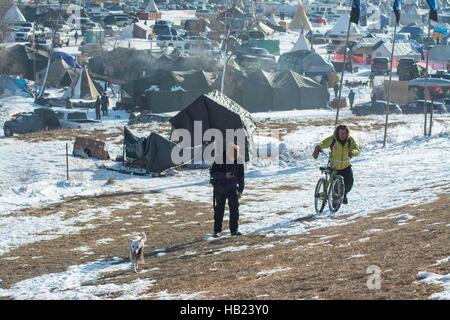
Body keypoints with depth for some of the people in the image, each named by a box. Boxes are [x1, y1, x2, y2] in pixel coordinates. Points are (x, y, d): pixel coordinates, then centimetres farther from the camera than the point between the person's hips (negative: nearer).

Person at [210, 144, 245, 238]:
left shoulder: (239, 160, -7)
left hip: (232, 188, 3)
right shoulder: (220, 159, -19)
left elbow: (241, 176, 4)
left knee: (234, 208, 0)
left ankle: (234, 230, 9)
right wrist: (224, 175, -30)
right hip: (220, 187, -3)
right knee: (219, 209, 0)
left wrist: (240, 189, 3)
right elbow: (213, 173, -16)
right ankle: (217, 231, 7)